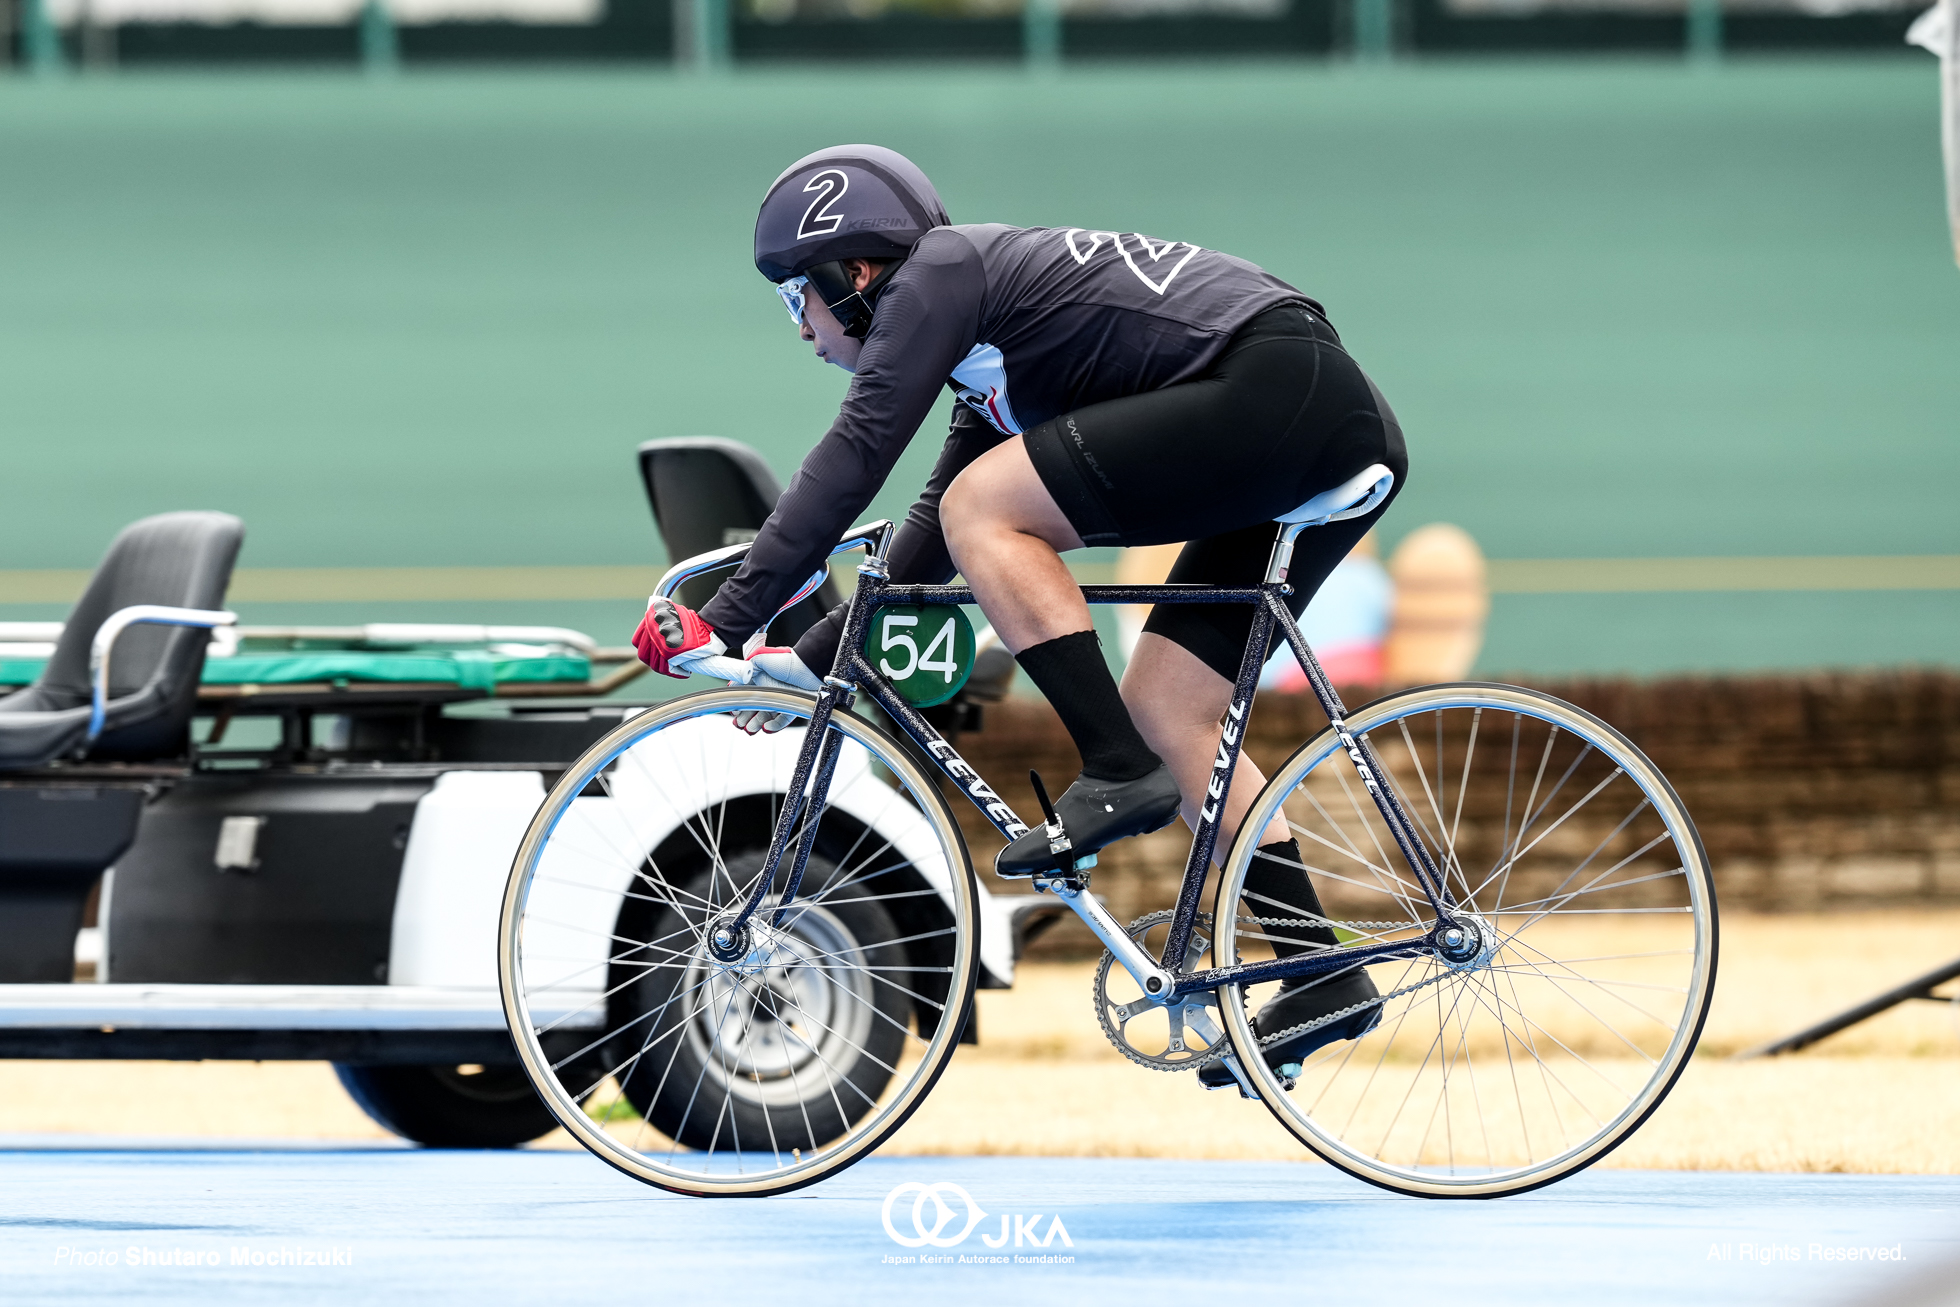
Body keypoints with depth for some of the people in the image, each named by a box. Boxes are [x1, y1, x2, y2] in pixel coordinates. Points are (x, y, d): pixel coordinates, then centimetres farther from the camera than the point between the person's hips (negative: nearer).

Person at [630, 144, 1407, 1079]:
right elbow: (932, 536, 35)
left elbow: (851, 460, -8)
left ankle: (1118, 773, -10)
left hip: (1274, 385, -10)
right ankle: (1322, 973, 9)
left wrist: (725, 622, -6)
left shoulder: (938, 273, -1)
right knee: (1161, 707, 11)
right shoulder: (987, 346, 27)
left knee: (985, 509, -8)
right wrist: (810, 659, 35)